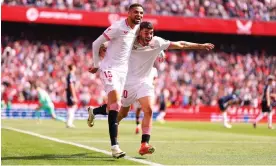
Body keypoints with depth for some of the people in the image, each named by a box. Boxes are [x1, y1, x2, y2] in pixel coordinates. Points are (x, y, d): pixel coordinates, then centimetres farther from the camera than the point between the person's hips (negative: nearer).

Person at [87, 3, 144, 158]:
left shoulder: (137, 28, 5)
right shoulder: (118, 27, -16)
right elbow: (96, 43, -8)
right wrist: (96, 65, 1)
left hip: (123, 70, 8)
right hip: (110, 69, -8)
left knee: (115, 106, 11)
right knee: (116, 105, -18)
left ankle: (93, 112, 44)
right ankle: (114, 146, -17)